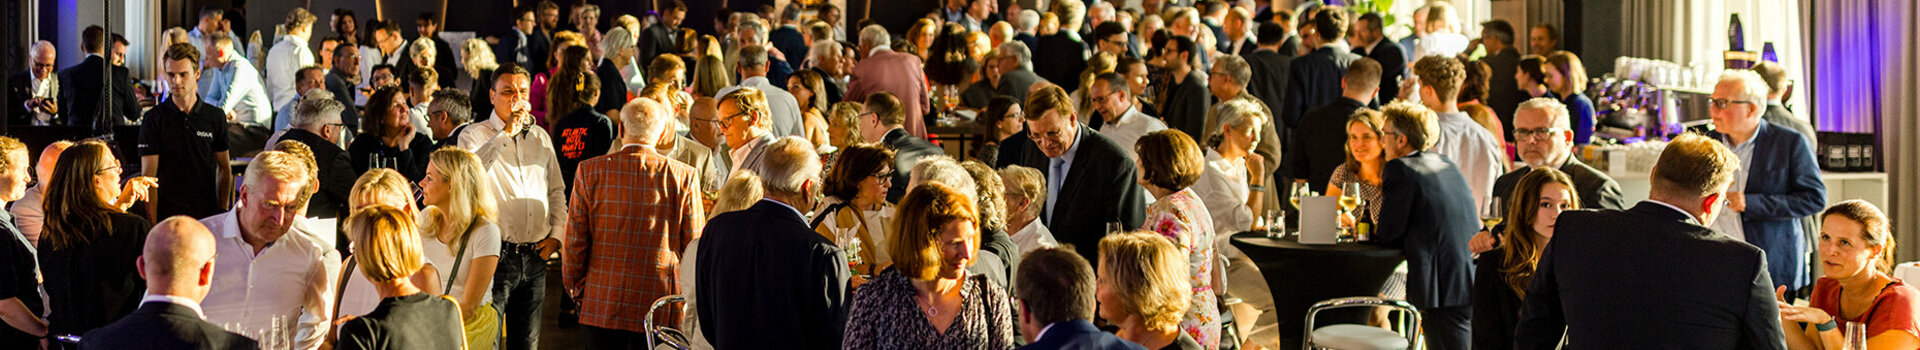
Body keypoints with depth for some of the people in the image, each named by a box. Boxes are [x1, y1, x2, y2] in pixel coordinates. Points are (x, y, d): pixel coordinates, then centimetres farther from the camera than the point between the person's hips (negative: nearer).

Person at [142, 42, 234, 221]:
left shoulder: (216, 117, 6)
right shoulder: (154, 119, -1)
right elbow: (148, 176, -4)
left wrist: (222, 212, 4)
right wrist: (152, 225, -11)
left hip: (207, 213, 2)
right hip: (167, 215, -2)